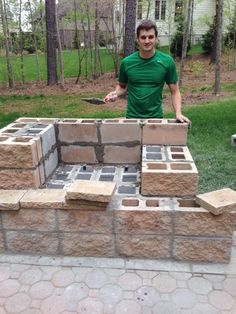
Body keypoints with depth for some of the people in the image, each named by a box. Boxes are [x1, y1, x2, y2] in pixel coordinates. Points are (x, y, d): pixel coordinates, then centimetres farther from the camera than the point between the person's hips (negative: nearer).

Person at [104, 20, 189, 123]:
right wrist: (116, 93, -11)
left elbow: (174, 92, -1)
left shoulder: (167, 62, -7)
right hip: (132, 117, 1)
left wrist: (178, 113, -14)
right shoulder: (126, 62, -4)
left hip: (156, 117, 0)